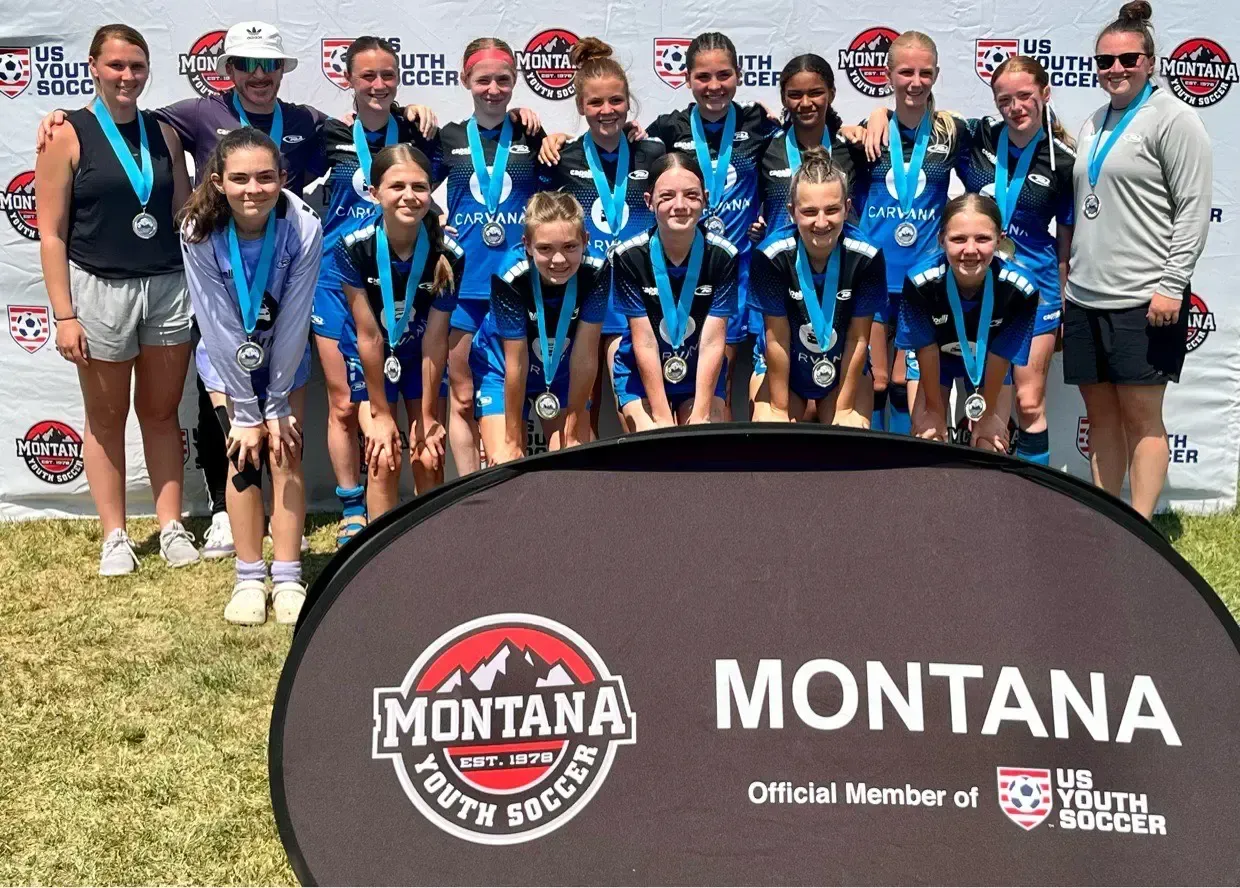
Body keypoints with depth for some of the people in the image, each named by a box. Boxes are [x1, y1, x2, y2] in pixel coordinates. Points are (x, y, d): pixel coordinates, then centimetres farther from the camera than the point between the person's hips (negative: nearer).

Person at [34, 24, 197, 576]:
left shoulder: (162, 133, 8)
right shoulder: (68, 136, -4)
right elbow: (51, 234, -6)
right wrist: (64, 315, -11)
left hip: (168, 287, 3)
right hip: (99, 289, -3)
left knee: (162, 412, 11)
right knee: (107, 418, 8)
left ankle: (172, 528, 19)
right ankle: (115, 537, 17)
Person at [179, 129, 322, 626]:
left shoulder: (303, 228, -29)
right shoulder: (200, 232, -28)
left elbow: (293, 322, -22)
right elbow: (219, 327, -23)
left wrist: (277, 406, -16)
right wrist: (244, 412, -19)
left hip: (285, 355, 0)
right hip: (226, 360, 0)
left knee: (286, 452, -5)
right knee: (243, 456, -5)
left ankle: (288, 579, 3)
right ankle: (249, 579, 6)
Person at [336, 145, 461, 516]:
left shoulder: (448, 254, -24)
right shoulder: (354, 248, -26)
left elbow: (435, 339, -18)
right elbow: (369, 336, -21)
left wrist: (428, 416, -11)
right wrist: (381, 413, -14)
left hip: (419, 354, 1)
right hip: (370, 357, -1)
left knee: (428, 458, -2)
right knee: (384, 460, -9)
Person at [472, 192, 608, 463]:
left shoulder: (597, 273, -28)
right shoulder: (510, 280, -33)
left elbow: (585, 355, -21)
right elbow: (516, 363, -26)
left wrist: (574, 430, -14)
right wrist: (512, 441, -17)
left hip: (563, 371, 2)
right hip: (500, 368, -2)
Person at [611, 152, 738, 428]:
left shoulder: (723, 256, -15)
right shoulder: (628, 256, -18)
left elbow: (712, 341, -16)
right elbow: (644, 342, -17)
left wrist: (701, 416, -19)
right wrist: (662, 418, -19)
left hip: (702, 373, 1)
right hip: (641, 373, -1)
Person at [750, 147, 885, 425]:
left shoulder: (866, 257, -22)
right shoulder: (772, 256, -24)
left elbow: (858, 338, -15)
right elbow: (777, 337, -18)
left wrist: (844, 410, -10)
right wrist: (779, 409, -12)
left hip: (844, 372, 1)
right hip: (783, 370, 0)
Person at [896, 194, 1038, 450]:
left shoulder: (1020, 288, -35)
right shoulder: (920, 281, -36)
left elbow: (1001, 354, -18)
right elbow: (926, 349, -19)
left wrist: (988, 412, -7)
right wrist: (933, 409, -8)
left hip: (990, 359, 0)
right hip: (936, 357, 0)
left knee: (990, 448, -3)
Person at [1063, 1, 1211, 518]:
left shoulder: (1171, 119, -4)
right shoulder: (1093, 125, 17)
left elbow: (1194, 209, -9)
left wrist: (1171, 285, -16)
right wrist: (1069, 280, 15)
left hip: (1142, 299, -7)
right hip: (1085, 298, 7)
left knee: (1140, 415, -3)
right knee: (1100, 413, 11)